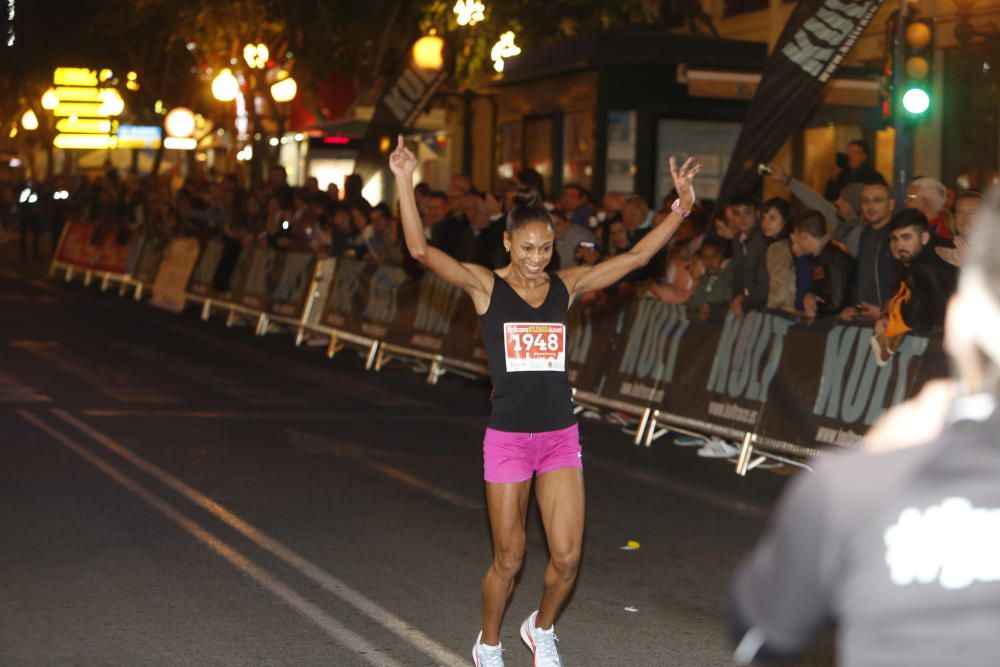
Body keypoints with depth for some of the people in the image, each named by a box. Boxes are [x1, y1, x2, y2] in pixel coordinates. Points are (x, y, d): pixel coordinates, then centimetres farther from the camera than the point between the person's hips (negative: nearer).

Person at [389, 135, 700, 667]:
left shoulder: (566, 286, 4)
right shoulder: (486, 286, -6)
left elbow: (636, 256, 3)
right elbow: (421, 251, -19)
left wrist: (681, 208, -5)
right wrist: (404, 183, -27)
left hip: (561, 437, 3)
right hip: (507, 438, -3)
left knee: (567, 557, -1)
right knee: (508, 559, 5)